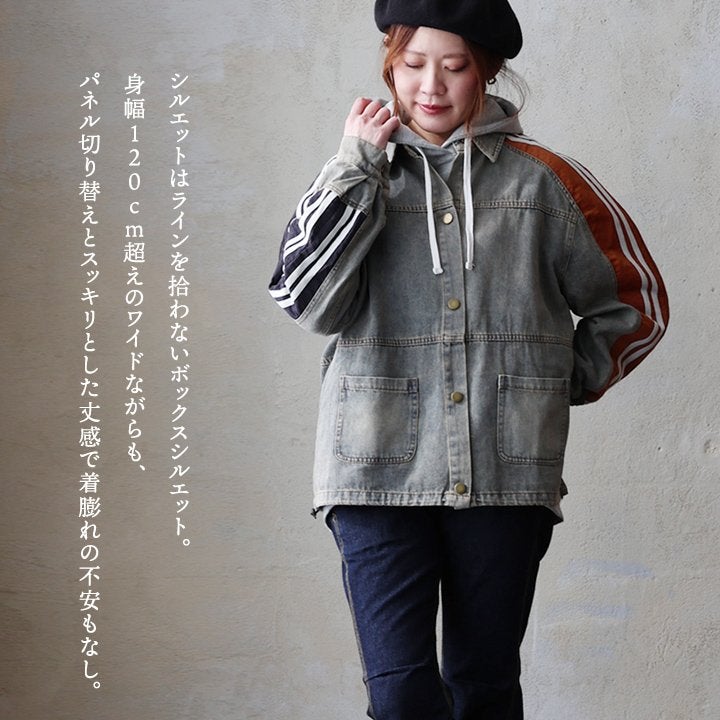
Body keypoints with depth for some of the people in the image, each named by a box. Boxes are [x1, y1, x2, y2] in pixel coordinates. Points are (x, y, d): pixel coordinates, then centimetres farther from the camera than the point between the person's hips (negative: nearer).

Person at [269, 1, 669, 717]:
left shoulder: (540, 180, 6)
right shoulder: (359, 178, 9)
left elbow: (636, 301, 16)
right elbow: (310, 302, -7)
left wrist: (564, 383, 11)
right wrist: (357, 168, -6)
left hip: (506, 475, 0)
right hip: (380, 471, 0)